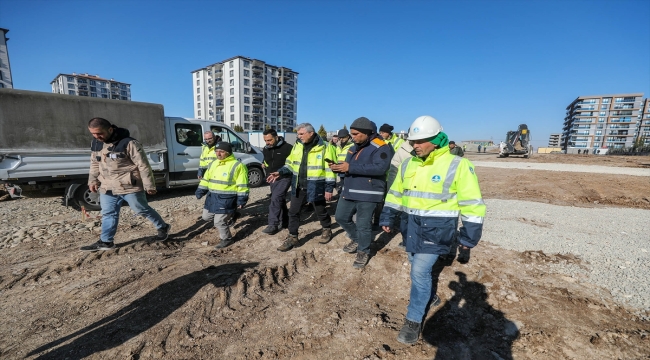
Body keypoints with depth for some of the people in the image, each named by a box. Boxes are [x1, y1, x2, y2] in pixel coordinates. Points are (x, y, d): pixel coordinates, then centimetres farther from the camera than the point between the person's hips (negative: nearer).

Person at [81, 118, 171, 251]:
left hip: (130, 186, -7)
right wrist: (93, 180, 13)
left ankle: (163, 227, 22)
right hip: (107, 187, 7)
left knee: (142, 210, 5)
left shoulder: (128, 143, -19)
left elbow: (143, 165, -18)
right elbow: (95, 163, 22)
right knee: (108, 213, 12)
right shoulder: (95, 144, 6)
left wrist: (149, 185, -16)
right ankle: (105, 242, 25)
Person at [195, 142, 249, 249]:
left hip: (227, 199, -8)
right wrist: (200, 192, 14)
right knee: (206, 217, 18)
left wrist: (241, 200, -14)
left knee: (219, 222, -4)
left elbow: (242, 185, -13)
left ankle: (227, 239, 20)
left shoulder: (237, 166, -13)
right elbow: (206, 179, 18)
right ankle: (227, 216, 38)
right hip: (212, 196, 8)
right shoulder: (213, 164, 10)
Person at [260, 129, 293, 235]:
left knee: (276, 199, -16)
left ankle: (273, 225, -9)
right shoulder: (265, 149, 7)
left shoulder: (287, 147, -15)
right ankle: (284, 221, 28)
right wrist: (264, 165, 9)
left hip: (284, 178, -7)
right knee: (280, 200, 15)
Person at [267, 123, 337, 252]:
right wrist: (280, 172, -2)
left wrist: (329, 188, -13)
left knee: (320, 211, 14)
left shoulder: (324, 147, -14)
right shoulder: (297, 146, 4)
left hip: (316, 187, -5)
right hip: (298, 187, 5)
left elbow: (330, 170, -12)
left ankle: (327, 230, 41)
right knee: (293, 212, 8)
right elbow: (290, 163, 13)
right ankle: (292, 237, 23)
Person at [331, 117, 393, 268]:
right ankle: (356, 239, 39)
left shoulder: (381, 147, -13)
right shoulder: (355, 147, 13)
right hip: (349, 191, 8)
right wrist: (338, 167, -7)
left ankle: (363, 252, 26)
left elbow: (380, 167, -29)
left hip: (367, 194, -8)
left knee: (363, 225, 2)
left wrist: (350, 167, -29)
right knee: (341, 217, 16)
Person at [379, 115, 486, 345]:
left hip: (437, 228, -6)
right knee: (418, 267, 18)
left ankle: (414, 320, 13)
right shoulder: (408, 165, 4)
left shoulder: (457, 165, -13)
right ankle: (429, 296, 46)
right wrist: (388, 218, 12)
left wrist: (469, 235, -9)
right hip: (413, 225, 6)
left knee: (420, 271, -7)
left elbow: (472, 204, -10)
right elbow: (396, 193, 12)